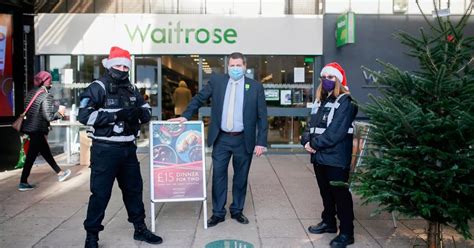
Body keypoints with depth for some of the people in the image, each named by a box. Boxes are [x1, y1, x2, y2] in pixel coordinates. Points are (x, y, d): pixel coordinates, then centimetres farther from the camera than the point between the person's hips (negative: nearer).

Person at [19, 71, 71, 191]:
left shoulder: (31, 93, 7)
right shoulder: (46, 96, -16)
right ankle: (23, 183, 9)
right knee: (31, 156, 1)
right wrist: (59, 113, -2)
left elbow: (28, 111, 13)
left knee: (45, 151, 17)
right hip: (38, 130, -9)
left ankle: (60, 173, 30)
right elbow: (48, 117, -20)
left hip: (29, 127, 9)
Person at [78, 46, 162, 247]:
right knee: (100, 193, 1)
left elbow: (147, 110, 15)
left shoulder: (131, 89, 11)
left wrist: (140, 112, -10)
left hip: (128, 148, 6)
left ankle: (140, 229, 31)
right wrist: (117, 115, -25)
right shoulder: (97, 87, -8)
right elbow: (84, 115, -18)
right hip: (105, 149, -6)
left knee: (134, 189, 15)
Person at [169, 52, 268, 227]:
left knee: (241, 177, 11)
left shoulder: (255, 87, -1)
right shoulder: (216, 81, 3)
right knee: (218, 175, 5)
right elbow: (199, 98, 7)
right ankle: (218, 213, 19)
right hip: (221, 139, 1)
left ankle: (237, 211, 28)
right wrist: (185, 115, -6)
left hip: (243, 140, 0)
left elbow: (262, 117, -2)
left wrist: (261, 142, -6)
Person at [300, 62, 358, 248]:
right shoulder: (320, 101, 15)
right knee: (325, 192, 18)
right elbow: (312, 125, 12)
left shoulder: (345, 102, -10)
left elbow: (335, 132, -20)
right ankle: (329, 222, 35)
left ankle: (346, 233, 11)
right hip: (319, 156, 8)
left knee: (340, 194, 0)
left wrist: (314, 143, -15)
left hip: (336, 158, -7)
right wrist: (306, 141, -7)